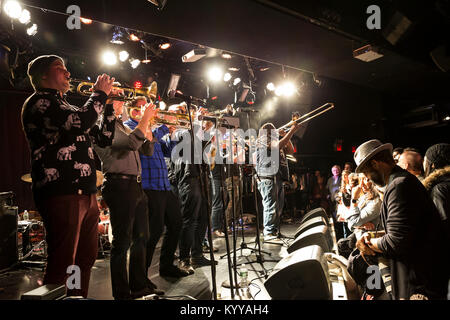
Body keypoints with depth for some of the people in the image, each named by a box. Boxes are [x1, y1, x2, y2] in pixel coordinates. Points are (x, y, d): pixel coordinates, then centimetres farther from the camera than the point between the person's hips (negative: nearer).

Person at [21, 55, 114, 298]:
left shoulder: (64, 106, 25)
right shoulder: (39, 101, -3)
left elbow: (104, 138, 22)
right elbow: (81, 121, -23)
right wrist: (100, 94, -6)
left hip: (85, 192, 9)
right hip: (61, 193, -9)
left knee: (85, 259, 16)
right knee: (62, 264, -5)